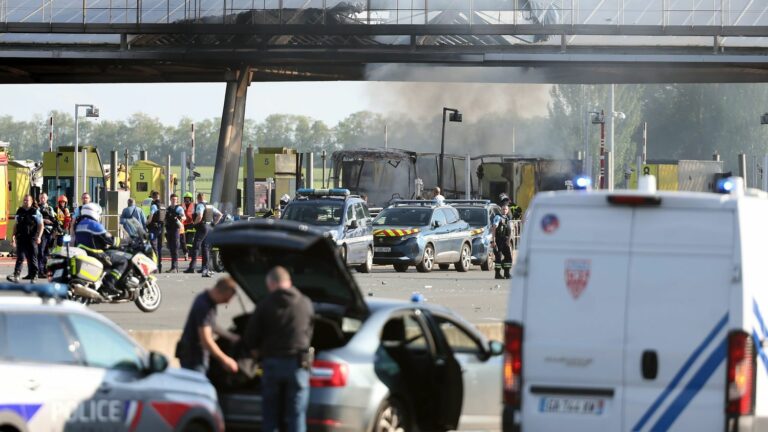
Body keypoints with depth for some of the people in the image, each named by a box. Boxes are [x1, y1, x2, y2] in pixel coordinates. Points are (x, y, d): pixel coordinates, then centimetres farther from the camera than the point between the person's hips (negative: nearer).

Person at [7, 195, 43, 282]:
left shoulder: (35, 212, -1)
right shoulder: (19, 211, 12)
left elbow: (40, 225, -2)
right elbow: (16, 225, 19)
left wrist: (39, 237, -12)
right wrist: (13, 236, 14)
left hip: (31, 238, -3)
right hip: (21, 238, 3)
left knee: (32, 258, 4)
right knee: (20, 258, -6)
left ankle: (33, 274, 15)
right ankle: (16, 275, -14)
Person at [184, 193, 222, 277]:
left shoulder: (200, 205, -10)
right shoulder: (210, 206, 14)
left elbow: (199, 216, -27)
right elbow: (220, 215, 19)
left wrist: (195, 223, -11)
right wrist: (214, 223, 17)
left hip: (202, 228, -8)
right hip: (209, 227, 8)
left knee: (196, 247, -9)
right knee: (205, 248, 14)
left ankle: (192, 267, -17)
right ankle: (205, 268, 13)